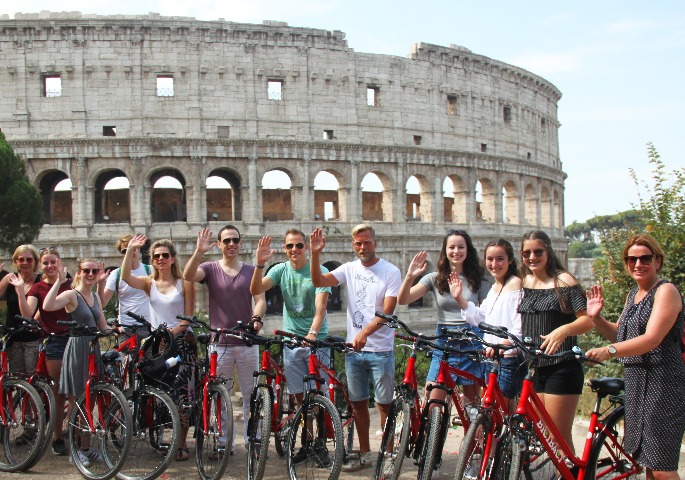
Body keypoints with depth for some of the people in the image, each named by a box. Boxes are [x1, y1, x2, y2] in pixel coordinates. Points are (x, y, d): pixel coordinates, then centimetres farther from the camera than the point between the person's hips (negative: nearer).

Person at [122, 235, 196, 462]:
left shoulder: (184, 284, 1)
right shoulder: (149, 283, 9)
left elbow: (188, 318, -3)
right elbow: (126, 277, -10)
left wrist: (172, 331, -19)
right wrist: (130, 249, -16)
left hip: (182, 342, -3)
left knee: (182, 393, -5)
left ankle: (182, 444, 3)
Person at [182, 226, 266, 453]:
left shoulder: (251, 271, 7)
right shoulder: (211, 268, 3)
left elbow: (260, 299, -3)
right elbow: (188, 275, -16)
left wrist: (256, 318, -23)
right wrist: (199, 251, -29)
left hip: (248, 343, 1)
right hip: (220, 343, -1)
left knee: (251, 395, 6)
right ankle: (224, 441, 15)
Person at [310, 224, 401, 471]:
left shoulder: (390, 271, -6)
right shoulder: (349, 269, 5)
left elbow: (388, 311, -14)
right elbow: (319, 281, -7)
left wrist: (365, 332, -27)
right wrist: (315, 254, -21)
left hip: (380, 350, -4)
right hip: (353, 349, 4)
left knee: (385, 404, 3)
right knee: (358, 403, 12)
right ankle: (365, 454, 25)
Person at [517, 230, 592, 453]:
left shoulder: (564, 281, -4)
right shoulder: (524, 283, 13)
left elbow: (587, 319, -11)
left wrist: (564, 330, -29)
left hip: (561, 368, -6)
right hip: (531, 367, 6)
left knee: (559, 436, -6)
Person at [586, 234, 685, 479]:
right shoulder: (633, 295, 16)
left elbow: (651, 339, -23)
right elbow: (619, 335, 20)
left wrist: (608, 351, -35)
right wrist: (596, 317, 2)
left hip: (662, 384, -9)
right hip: (636, 381, 9)